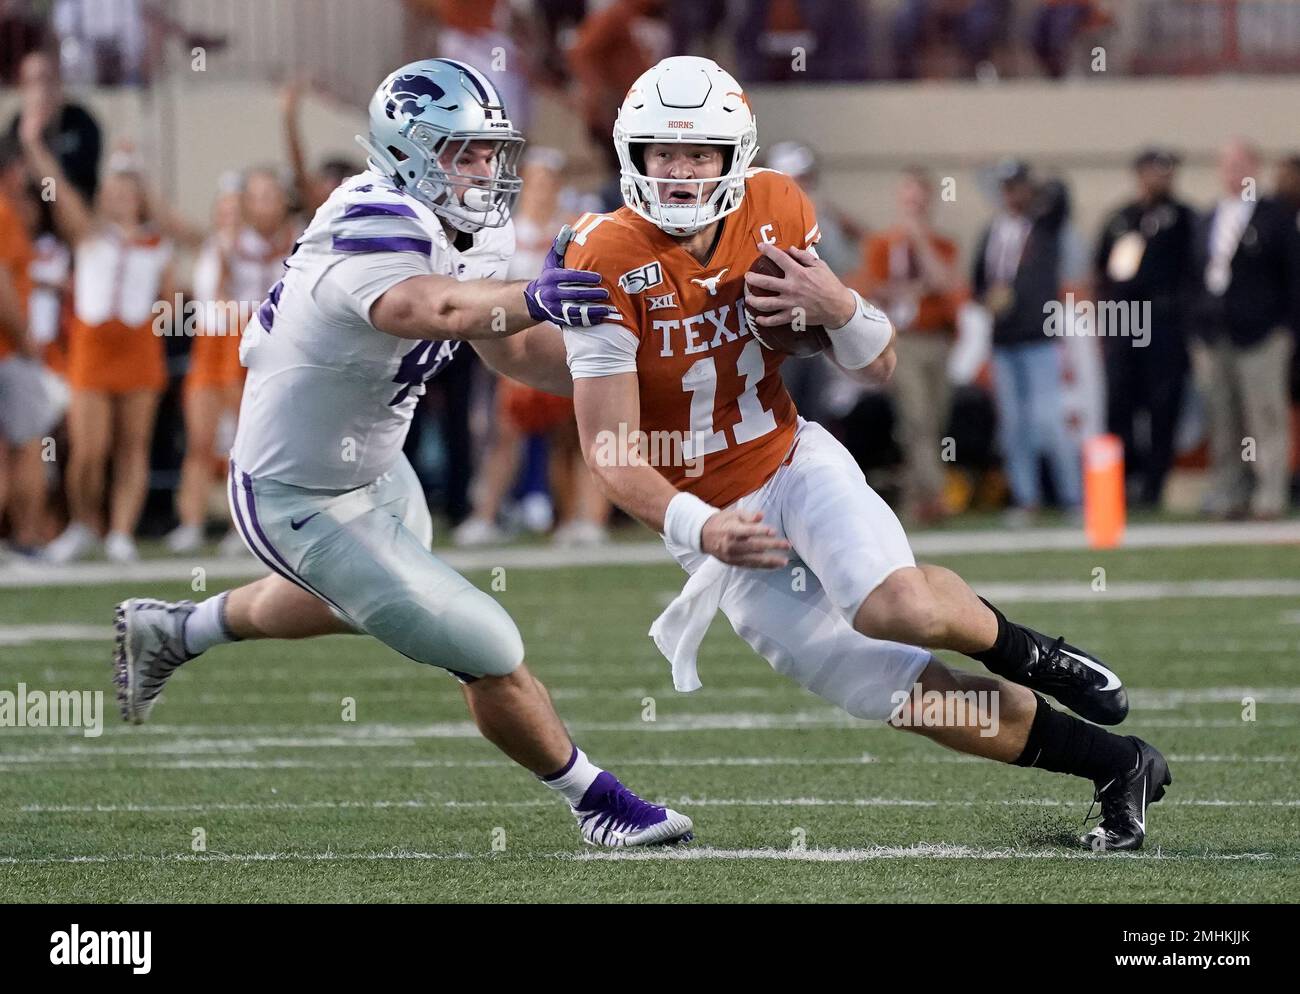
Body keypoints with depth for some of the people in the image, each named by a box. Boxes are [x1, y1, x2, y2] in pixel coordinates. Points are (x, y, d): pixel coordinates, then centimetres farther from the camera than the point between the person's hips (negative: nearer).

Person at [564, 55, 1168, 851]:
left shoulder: (776, 212, -6)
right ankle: (1119, 765, 8)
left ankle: (1032, 654, -1)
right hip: (717, 522, -1)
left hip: (795, 460, 1)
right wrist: (701, 528, -34)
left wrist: (839, 307, -20)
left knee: (894, 606, -32)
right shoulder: (609, 262, -17)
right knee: (908, 694, -8)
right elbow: (611, 454, -18)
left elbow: (880, 367, 3)